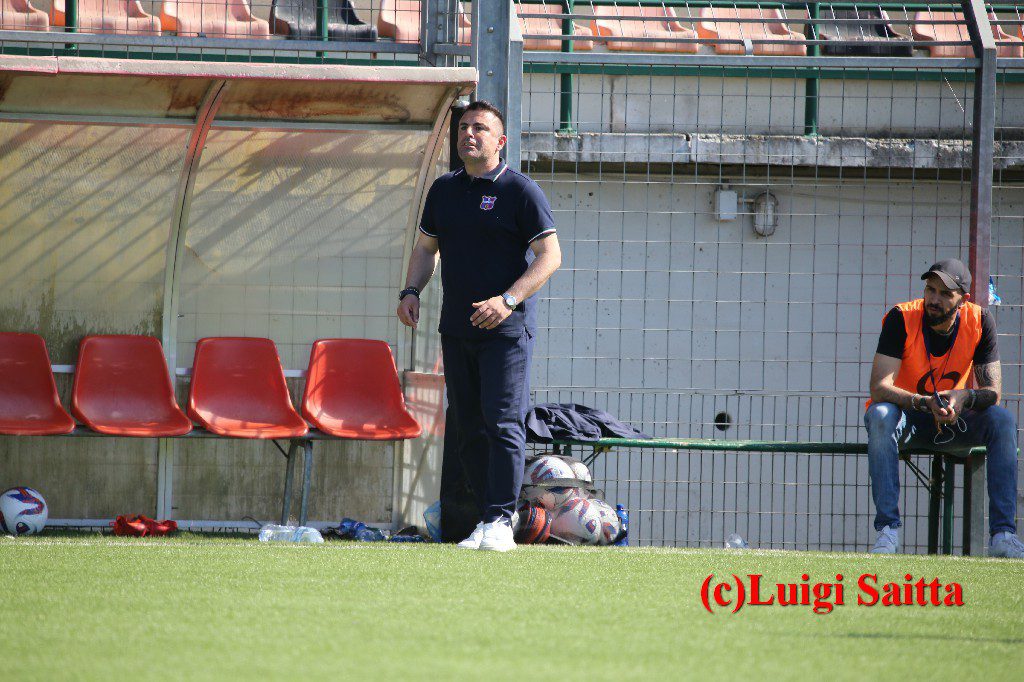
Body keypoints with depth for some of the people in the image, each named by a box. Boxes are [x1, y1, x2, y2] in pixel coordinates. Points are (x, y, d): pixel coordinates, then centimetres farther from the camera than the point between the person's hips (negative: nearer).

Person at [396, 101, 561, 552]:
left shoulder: (520, 191, -6)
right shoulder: (444, 190, 13)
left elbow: (550, 256, -11)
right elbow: (426, 248, 23)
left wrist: (508, 300, -23)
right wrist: (411, 291, 4)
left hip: (507, 329, -6)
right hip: (457, 328, 7)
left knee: (502, 423, -13)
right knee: (469, 428, 6)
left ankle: (500, 522, -14)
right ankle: (485, 520, 11)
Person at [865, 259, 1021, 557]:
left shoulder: (979, 321, -11)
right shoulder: (902, 318, -19)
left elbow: (992, 391, -13)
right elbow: (879, 387, -28)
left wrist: (964, 397, -37)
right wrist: (926, 403, -45)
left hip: (953, 422, 2)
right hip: (907, 416, -2)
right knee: (880, 415, -36)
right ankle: (887, 530, -38)